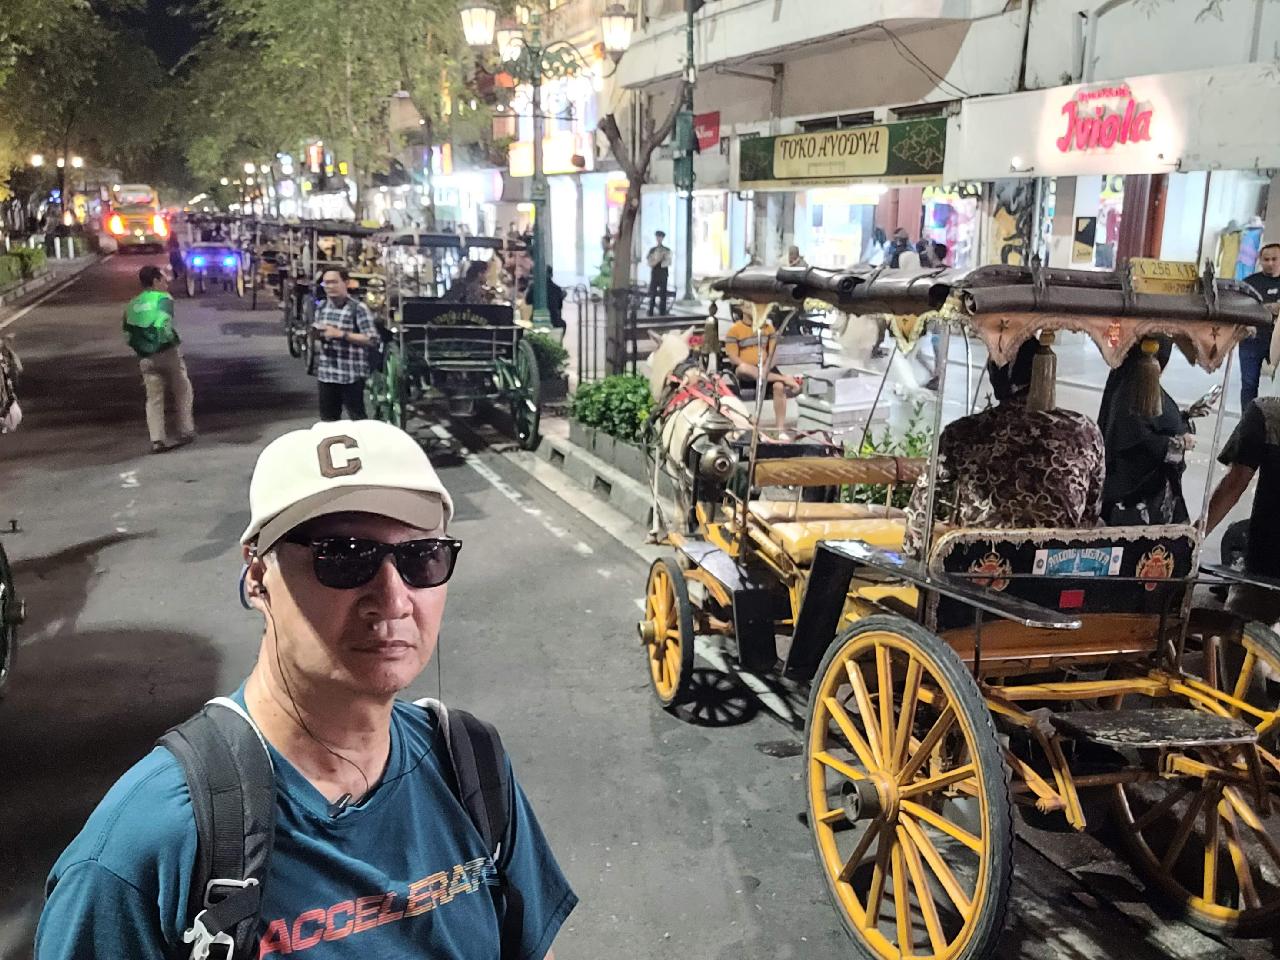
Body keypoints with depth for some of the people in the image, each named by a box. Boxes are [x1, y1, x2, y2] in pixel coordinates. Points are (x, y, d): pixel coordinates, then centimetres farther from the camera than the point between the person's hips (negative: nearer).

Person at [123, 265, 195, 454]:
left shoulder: (132, 305, 13)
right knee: (182, 393, 11)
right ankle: (186, 432, 15)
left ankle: (157, 440, 0)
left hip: (146, 358, 5)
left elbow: (128, 335, 12)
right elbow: (163, 323, -24)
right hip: (167, 353, -5)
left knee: (154, 399, 6)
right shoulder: (163, 298, -5)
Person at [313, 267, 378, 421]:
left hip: (351, 374, -7)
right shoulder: (321, 307, 9)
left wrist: (341, 334, -22)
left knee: (357, 418, 3)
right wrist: (317, 333, -1)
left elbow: (373, 339, -18)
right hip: (326, 373, 7)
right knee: (327, 418, 16)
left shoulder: (359, 309, -12)